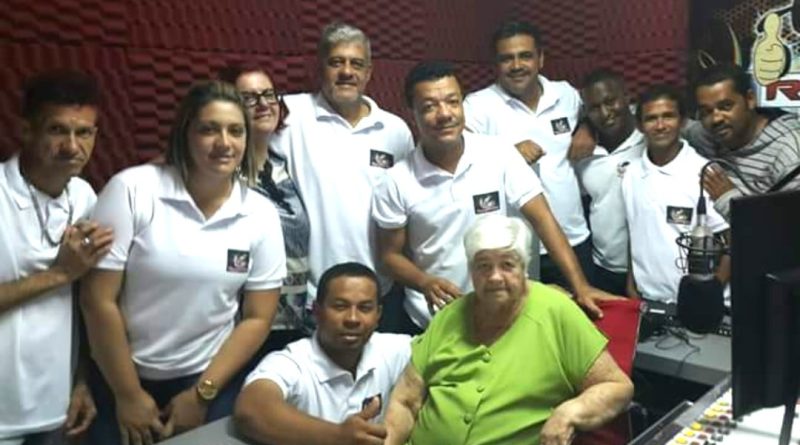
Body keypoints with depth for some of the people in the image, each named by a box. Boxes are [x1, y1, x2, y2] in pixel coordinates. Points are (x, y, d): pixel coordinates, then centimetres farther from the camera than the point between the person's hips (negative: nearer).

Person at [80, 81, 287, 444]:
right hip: (120, 378, -1)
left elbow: (258, 317, -3)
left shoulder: (261, 214, -7)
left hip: (210, 380, 2)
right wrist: (128, 395, -8)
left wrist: (203, 394, -7)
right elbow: (98, 300, -12)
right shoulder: (131, 189, -14)